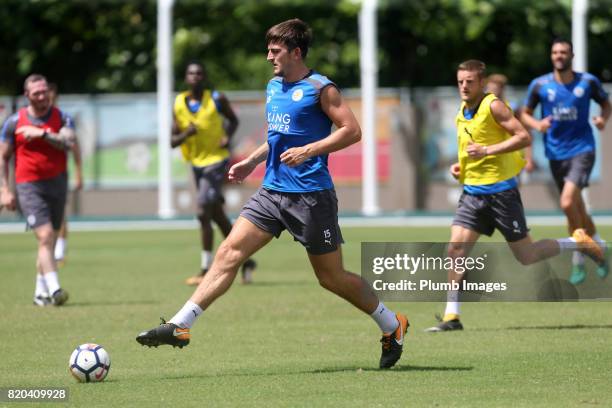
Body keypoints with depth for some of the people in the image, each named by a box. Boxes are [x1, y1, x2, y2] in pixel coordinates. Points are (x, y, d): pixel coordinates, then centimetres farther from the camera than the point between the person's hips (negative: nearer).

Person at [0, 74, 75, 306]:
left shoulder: (61, 118, 2)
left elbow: (68, 143, -17)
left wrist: (42, 133, -25)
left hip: (57, 183, 3)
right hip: (29, 186, -3)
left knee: (50, 241, 10)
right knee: (45, 236, -18)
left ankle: (41, 293, 22)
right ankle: (54, 289, -25)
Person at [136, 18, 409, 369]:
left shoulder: (320, 88, -9)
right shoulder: (274, 87, 14)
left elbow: (352, 130, -14)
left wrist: (307, 151, -22)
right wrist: (252, 161, 17)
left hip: (311, 194, -7)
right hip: (273, 191, 7)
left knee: (332, 277, 2)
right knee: (229, 252, -6)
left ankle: (392, 325, 22)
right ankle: (180, 326, -11)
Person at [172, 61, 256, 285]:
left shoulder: (217, 99, -7)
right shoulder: (179, 104, 0)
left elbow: (233, 120, 10)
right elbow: (173, 141, 0)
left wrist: (228, 136, -10)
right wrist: (185, 134, -21)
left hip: (216, 160, -5)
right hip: (197, 164, 5)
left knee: (203, 213, -15)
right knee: (218, 217, 12)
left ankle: (206, 270, -10)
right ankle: (244, 260, 26)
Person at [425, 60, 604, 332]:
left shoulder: (493, 106, -12)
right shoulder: (462, 114, 12)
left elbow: (524, 137, -19)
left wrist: (487, 150, -25)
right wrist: (460, 166, 9)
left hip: (500, 190, -7)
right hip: (472, 191, 7)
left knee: (526, 256, 1)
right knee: (456, 249, -9)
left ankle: (578, 243, 24)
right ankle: (451, 317, -7)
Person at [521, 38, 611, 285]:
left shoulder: (588, 82, -2)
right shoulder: (540, 85, 0)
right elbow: (525, 113, 9)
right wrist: (537, 124, -12)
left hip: (582, 149, -3)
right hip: (556, 153, 3)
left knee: (568, 202, -21)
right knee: (577, 209, 11)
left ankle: (578, 260, -7)